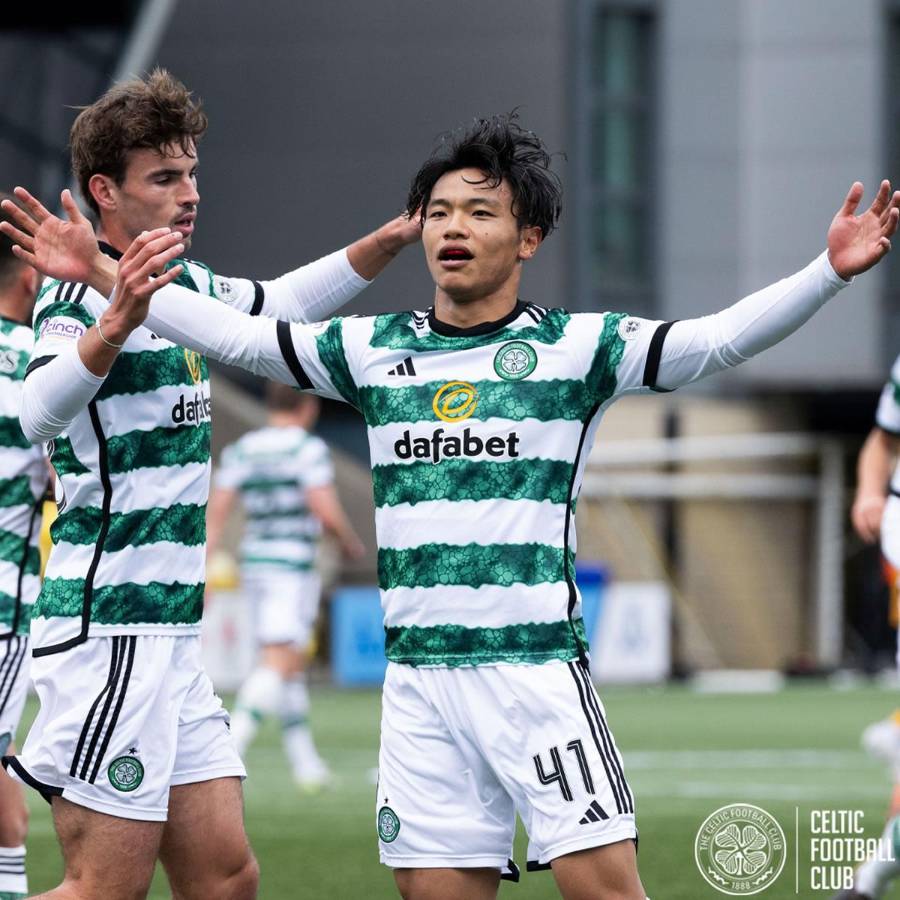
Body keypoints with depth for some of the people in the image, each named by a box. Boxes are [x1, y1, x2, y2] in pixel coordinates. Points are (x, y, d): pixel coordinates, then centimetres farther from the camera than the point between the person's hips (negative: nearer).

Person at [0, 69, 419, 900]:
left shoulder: (187, 286, 13)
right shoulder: (80, 293, -13)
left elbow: (281, 305, 34)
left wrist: (391, 239, 24)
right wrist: (113, 325, -51)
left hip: (173, 637, 9)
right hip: (111, 632, -9)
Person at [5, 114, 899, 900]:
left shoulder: (574, 347, -1)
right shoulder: (375, 349, 9)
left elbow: (717, 339, -11)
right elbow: (236, 334, 10)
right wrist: (103, 276, 3)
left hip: (537, 666, -3)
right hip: (418, 675, 3)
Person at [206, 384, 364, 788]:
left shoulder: (239, 450, 9)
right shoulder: (308, 448, -8)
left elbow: (215, 515, 4)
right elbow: (327, 512, -15)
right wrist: (351, 541, 4)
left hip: (254, 560, 7)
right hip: (292, 567, -7)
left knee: (293, 664, 16)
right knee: (277, 664, -11)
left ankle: (306, 764, 19)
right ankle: (232, 744, -29)